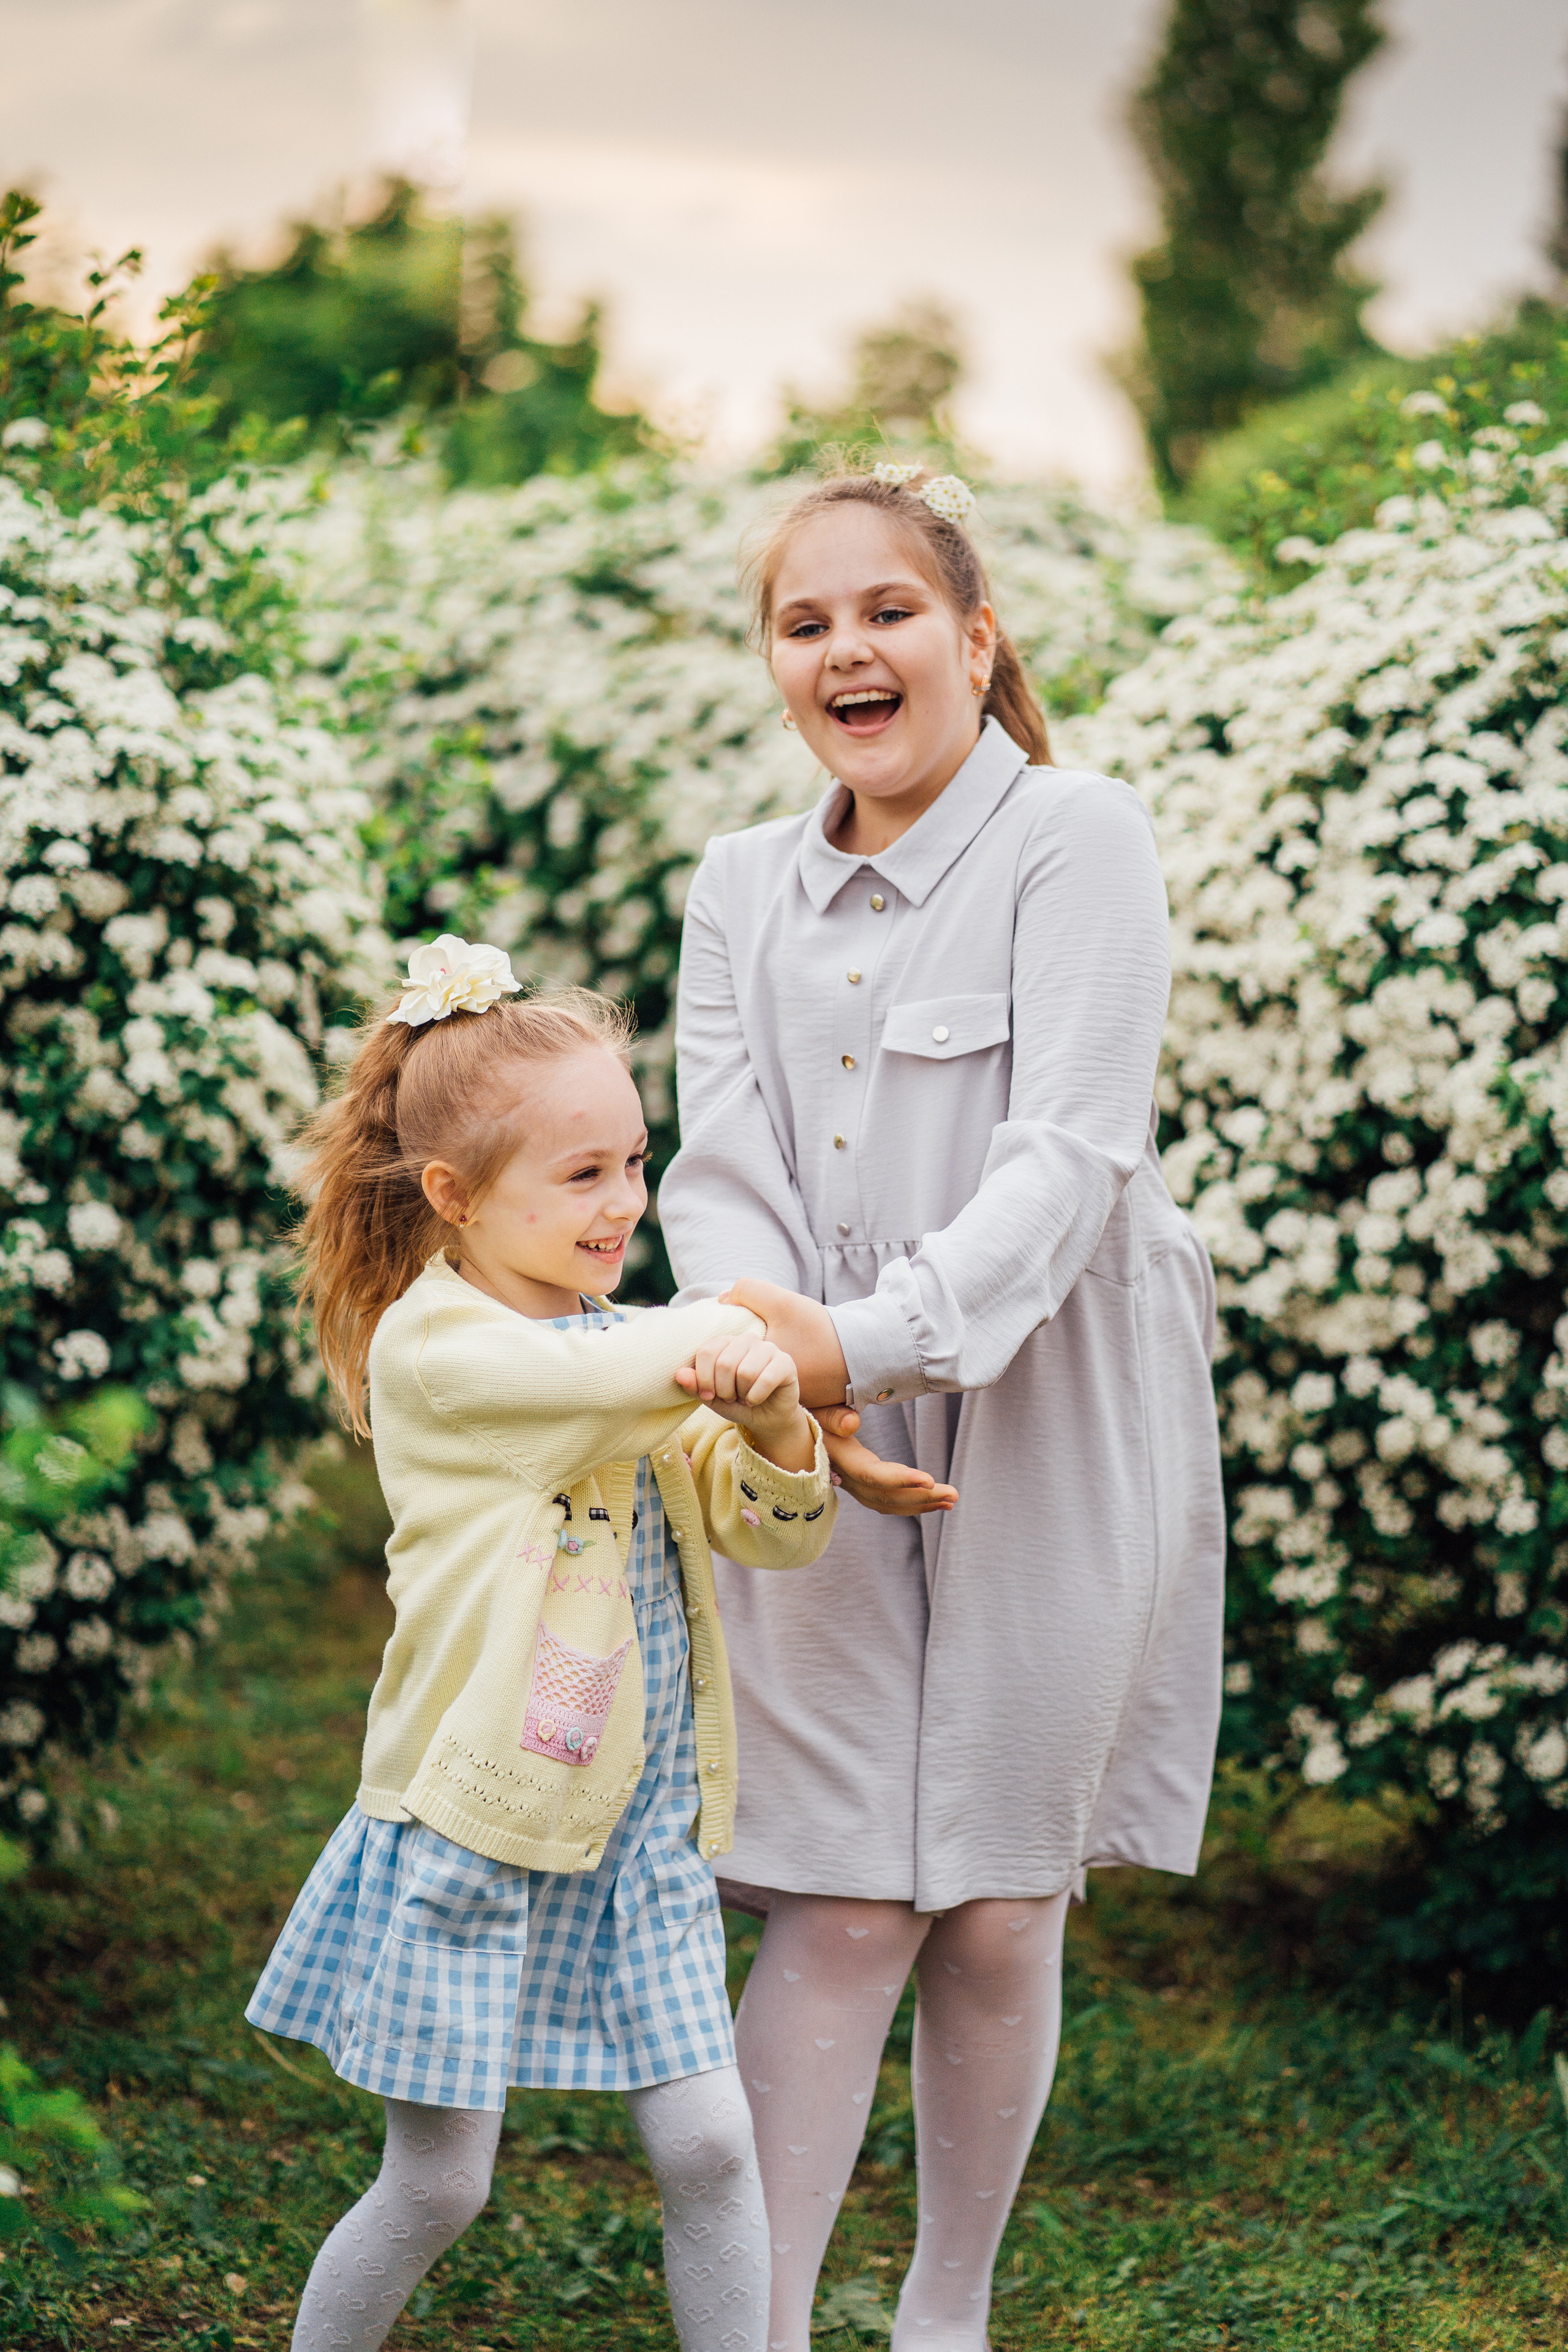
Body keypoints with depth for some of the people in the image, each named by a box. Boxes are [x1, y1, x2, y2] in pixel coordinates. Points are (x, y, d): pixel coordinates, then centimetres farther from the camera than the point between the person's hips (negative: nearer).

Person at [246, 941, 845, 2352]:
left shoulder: (648, 1368, 9)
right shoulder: (430, 1341, -12)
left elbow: (779, 1533, 4)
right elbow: (610, 1373, -26)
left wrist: (776, 1425, -17)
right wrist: (738, 1336, -8)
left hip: (640, 1827, 6)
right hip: (471, 1825, -6)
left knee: (709, 2146, 3)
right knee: (437, 2185, 3)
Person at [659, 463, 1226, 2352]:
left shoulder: (1076, 836, -6)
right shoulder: (744, 885, 10)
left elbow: (1073, 1154, -17)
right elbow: (716, 1168, 0)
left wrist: (870, 1343, -29)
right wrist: (772, 1359, -21)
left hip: (1049, 1437, -2)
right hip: (821, 1453, 3)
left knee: (998, 1914, 7)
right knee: (841, 1911, -4)